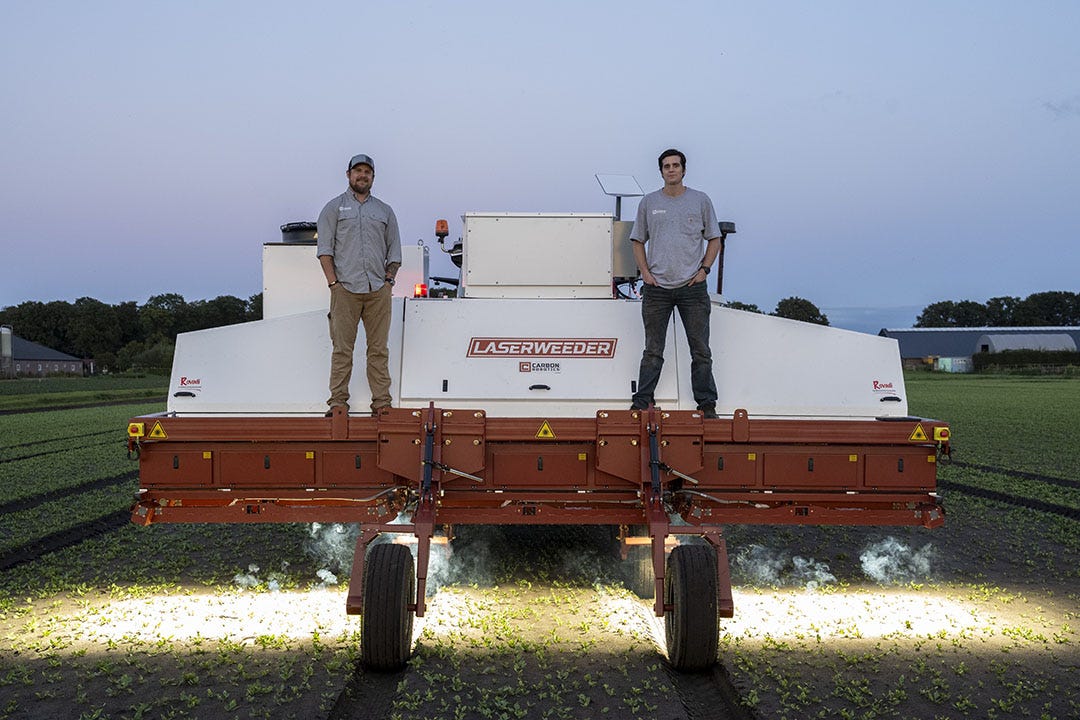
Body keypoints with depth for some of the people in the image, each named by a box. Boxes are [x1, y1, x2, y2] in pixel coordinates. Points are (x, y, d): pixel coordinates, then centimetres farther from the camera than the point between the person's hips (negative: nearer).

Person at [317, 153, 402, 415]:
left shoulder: (385, 211, 19)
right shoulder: (334, 207, 10)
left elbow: (394, 250, 20)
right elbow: (325, 249, 4)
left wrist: (389, 278, 5)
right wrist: (333, 282, -6)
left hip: (379, 290, 2)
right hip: (345, 288, -2)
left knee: (379, 348, 2)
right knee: (342, 347, -3)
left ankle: (382, 401, 6)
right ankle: (338, 400, 2)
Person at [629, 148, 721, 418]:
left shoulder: (701, 200, 7)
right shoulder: (649, 202, 8)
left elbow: (714, 239, 11)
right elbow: (638, 240, 14)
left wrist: (704, 269, -1)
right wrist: (645, 272, 2)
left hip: (692, 287, 0)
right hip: (657, 287, 1)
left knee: (701, 350, 3)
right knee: (653, 350, 5)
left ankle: (707, 404, 11)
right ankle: (641, 402, 12)